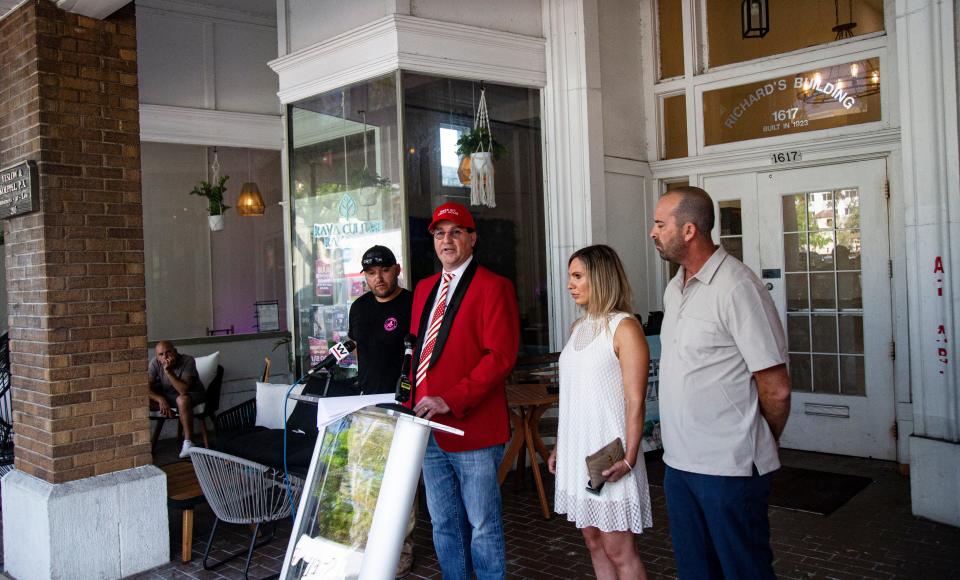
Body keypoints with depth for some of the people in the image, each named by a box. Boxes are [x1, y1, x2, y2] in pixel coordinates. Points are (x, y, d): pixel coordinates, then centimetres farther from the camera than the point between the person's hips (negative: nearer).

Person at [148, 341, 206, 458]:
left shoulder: (187, 361, -26)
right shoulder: (155, 363, -14)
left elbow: (183, 390, -33)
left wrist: (168, 371, -39)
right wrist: (160, 399, -31)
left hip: (192, 394, -4)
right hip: (168, 395, 5)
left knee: (182, 400, -39)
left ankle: (188, 442, -32)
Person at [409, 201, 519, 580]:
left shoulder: (493, 287, -8)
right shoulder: (425, 288, 15)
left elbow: (501, 356, -16)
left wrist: (450, 401, -20)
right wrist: (411, 402, 8)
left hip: (474, 430, -7)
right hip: (431, 430, 7)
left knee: (483, 527, 4)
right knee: (444, 524, 17)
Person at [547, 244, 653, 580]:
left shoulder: (624, 328, -11)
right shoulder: (579, 327, 11)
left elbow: (635, 401, -14)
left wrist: (628, 458, -19)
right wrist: (559, 446, 15)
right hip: (577, 452, 7)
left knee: (619, 551, 0)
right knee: (594, 544, 13)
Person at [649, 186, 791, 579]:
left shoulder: (737, 287, -17)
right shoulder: (674, 289, 10)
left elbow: (776, 388, -15)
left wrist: (763, 445, 1)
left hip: (728, 466, -8)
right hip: (678, 461, 8)